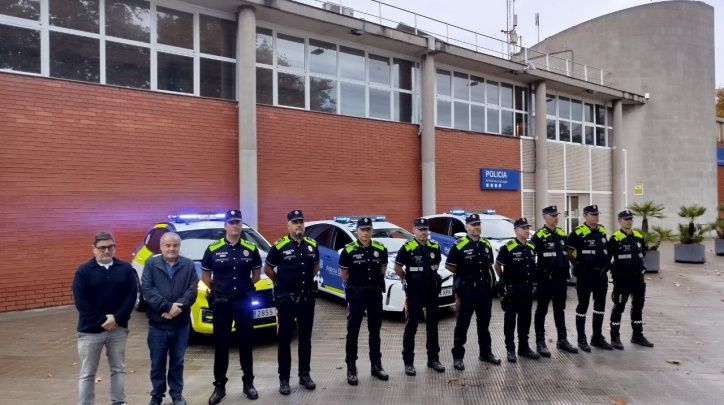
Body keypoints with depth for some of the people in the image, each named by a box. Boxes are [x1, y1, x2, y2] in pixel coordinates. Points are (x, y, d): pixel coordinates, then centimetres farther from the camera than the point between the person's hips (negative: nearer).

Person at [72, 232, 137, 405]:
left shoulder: (125, 268, 1)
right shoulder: (83, 271, -4)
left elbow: (132, 295, -4)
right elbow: (80, 301, -10)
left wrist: (116, 318, -15)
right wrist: (102, 320, -15)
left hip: (118, 328, 2)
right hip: (90, 330, -2)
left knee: (118, 369, 14)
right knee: (87, 373, 8)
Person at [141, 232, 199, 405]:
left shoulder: (189, 265, 1)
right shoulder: (151, 263, -2)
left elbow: (192, 290, -6)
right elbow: (147, 289, -12)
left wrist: (177, 308, -20)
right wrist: (167, 306, -20)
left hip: (181, 323, 1)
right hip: (157, 323, -1)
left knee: (177, 361, 13)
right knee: (157, 363, 11)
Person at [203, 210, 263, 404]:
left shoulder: (251, 248, 0)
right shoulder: (213, 249, -3)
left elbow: (256, 273, 11)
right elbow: (205, 275, 7)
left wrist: (244, 287, 5)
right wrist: (217, 290, 5)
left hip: (244, 302, 1)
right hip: (221, 303, -1)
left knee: (246, 344, 10)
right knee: (221, 345, 7)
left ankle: (248, 383, 23)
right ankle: (219, 386, 19)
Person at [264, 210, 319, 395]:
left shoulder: (312, 245, 2)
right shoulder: (279, 246, -10)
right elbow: (267, 269, 1)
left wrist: (309, 281, 11)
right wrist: (280, 283, 6)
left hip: (307, 298, 4)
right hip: (286, 299, -4)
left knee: (305, 338, 13)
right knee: (285, 339, 4)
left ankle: (305, 374, 26)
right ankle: (284, 378, 15)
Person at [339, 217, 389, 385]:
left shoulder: (381, 249, -3)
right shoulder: (348, 250, -12)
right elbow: (343, 273, -1)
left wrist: (374, 282, 10)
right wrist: (356, 285, 8)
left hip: (375, 293, 3)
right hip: (356, 294, -3)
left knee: (375, 331, 14)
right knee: (352, 332, 4)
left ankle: (376, 365, 27)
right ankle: (351, 368, 14)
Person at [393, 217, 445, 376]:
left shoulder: (435, 247, 2)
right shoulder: (407, 248, -12)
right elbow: (397, 267, -4)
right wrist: (407, 279, 3)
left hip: (432, 290, 4)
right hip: (414, 292, -4)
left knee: (433, 326, 13)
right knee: (411, 328, 3)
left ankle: (433, 359, 25)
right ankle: (408, 362, 12)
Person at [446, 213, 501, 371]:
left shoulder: (486, 245, 8)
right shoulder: (459, 245, -11)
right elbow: (448, 265, -7)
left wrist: (490, 280, 9)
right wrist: (464, 274, 0)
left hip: (485, 289, 6)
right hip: (467, 290, -5)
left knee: (484, 323, 16)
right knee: (462, 324, 3)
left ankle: (486, 352, 30)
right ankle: (458, 356, 11)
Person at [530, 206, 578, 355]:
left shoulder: (562, 234, 10)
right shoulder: (539, 235, -11)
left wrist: (567, 268, 16)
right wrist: (536, 271, -15)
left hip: (561, 277, 6)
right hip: (546, 278, -6)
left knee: (560, 310, 15)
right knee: (542, 310, 2)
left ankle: (562, 340, 26)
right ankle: (540, 342, 9)